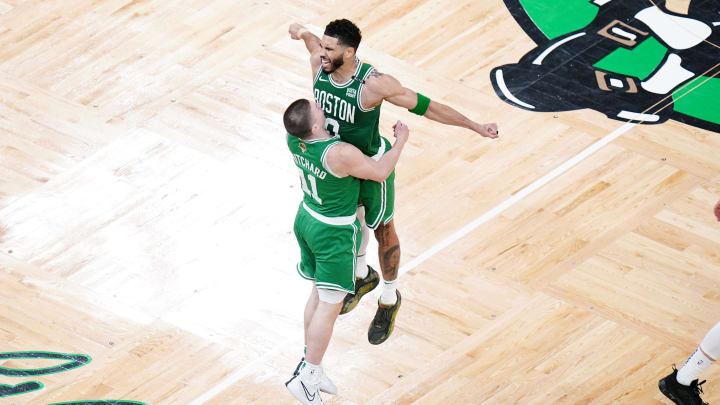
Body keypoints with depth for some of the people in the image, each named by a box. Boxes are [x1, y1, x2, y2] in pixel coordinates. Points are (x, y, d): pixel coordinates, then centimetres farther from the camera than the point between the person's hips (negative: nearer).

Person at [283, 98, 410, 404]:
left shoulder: (294, 139, -13)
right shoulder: (340, 154, -34)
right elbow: (380, 172, -17)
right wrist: (401, 140, -4)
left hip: (307, 218, 8)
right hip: (334, 233, -8)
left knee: (319, 293, 22)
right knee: (330, 305, 4)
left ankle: (310, 366, 31)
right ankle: (306, 378, 8)